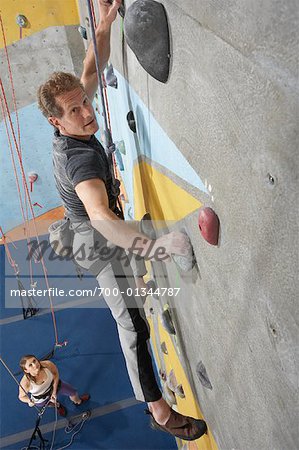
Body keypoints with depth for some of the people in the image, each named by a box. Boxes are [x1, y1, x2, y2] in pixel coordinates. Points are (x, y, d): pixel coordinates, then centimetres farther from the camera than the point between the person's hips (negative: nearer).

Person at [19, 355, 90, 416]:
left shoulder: (48, 364, -37)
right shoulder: (25, 383, -40)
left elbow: (56, 374, -14)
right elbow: (21, 397, -17)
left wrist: (54, 391, -15)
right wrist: (30, 401, -35)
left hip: (54, 385, 3)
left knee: (73, 392, 21)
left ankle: (78, 401, 58)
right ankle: (57, 405, 59)